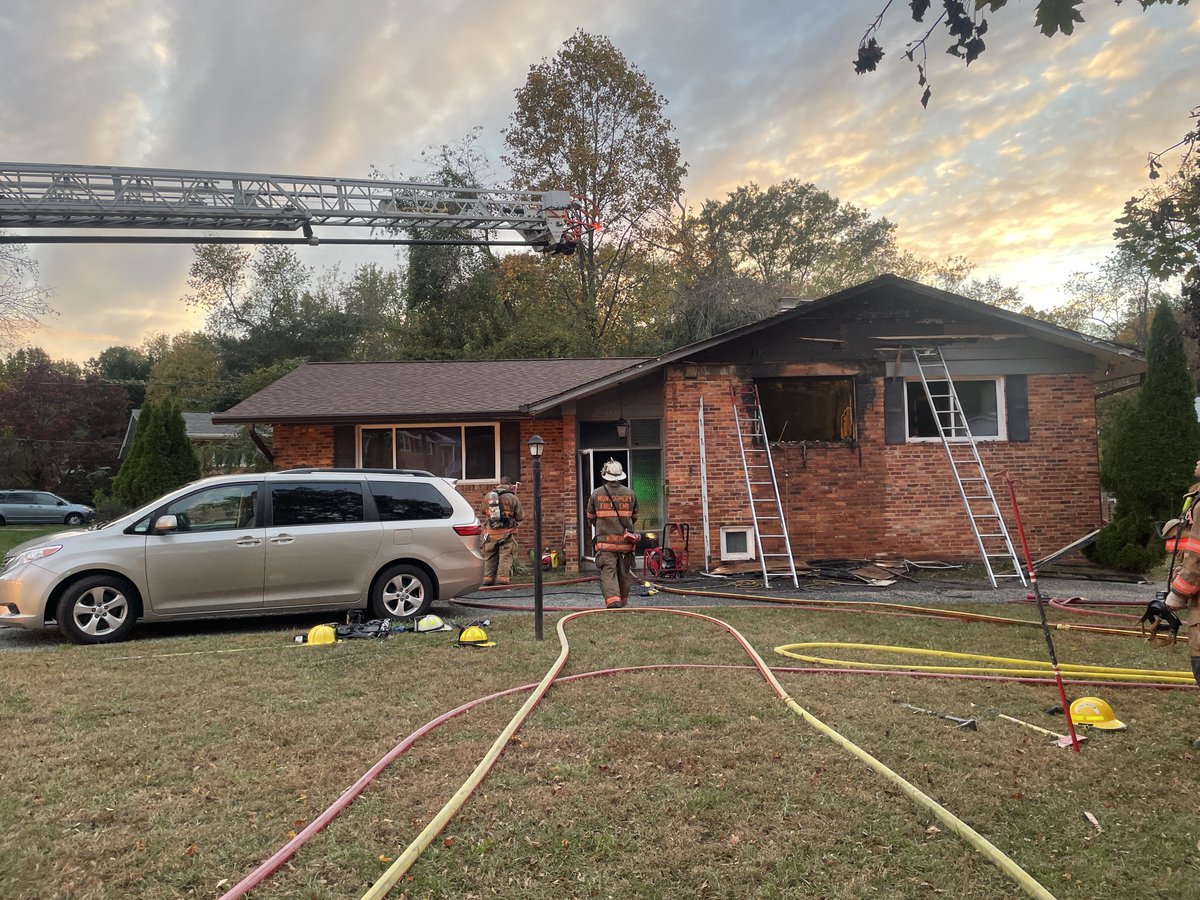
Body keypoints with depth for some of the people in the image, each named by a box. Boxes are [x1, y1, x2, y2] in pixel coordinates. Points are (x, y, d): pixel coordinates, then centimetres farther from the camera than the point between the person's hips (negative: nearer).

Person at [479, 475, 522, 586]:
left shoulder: (487, 497, 6)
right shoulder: (512, 498, -5)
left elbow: (481, 515, 14)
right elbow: (519, 517, 0)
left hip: (490, 534, 3)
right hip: (506, 534, -3)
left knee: (489, 558, 14)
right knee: (505, 558, 2)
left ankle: (488, 580, 17)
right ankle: (502, 579, -4)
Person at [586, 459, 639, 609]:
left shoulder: (596, 493, -2)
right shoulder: (629, 493, 3)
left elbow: (590, 517, 10)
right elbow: (634, 516, 14)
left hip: (605, 540, -2)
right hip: (625, 540, 2)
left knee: (608, 571, -5)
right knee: (624, 572, 13)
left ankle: (612, 598, -22)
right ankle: (623, 600, 26)